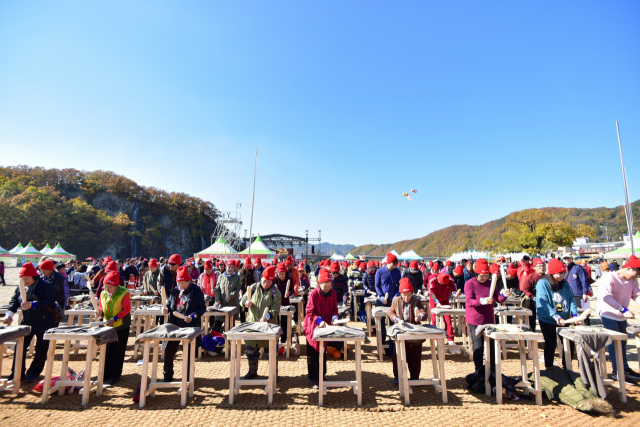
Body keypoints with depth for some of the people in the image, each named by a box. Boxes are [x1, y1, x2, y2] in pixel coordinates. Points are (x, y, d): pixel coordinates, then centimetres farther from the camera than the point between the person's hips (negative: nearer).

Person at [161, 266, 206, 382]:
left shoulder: (196, 291, -10)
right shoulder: (175, 290, 4)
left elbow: (202, 308, -8)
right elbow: (169, 304, 15)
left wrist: (193, 316, -23)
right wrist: (166, 309, -6)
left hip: (190, 327, -4)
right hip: (174, 325, 5)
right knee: (168, 351, 9)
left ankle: (187, 378, 24)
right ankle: (167, 376, 30)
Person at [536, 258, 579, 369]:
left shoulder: (564, 283, 1)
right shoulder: (542, 284, -16)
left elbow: (571, 299, 2)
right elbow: (544, 304, -22)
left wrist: (575, 314, -14)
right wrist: (556, 317, -32)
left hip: (563, 320, 5)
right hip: (547, 320, -5)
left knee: (569, 343, 8)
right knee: (551, 344, 3)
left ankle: (567, 368, 29)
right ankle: (549, 369, 20)